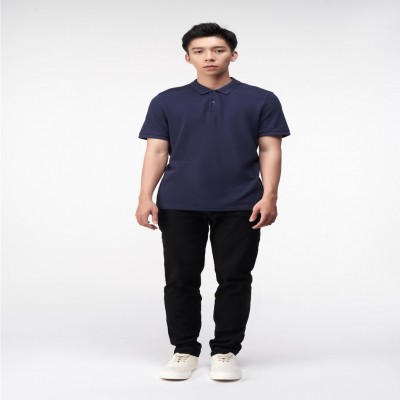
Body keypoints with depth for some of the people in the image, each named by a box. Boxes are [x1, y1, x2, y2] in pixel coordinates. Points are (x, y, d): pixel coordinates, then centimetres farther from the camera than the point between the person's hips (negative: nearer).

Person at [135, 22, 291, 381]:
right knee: (181, 280, 4)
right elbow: (157, 151, 4)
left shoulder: (261, 100, 4)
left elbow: (270, 150, 0)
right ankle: (185, 350, 17)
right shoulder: (167, 102, 7)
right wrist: (146, 196, -8)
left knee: (234, 280, 3)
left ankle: (226, 351, 14)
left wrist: (269, 196, -12)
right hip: (179, 205, 1)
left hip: (240, 206, -1)